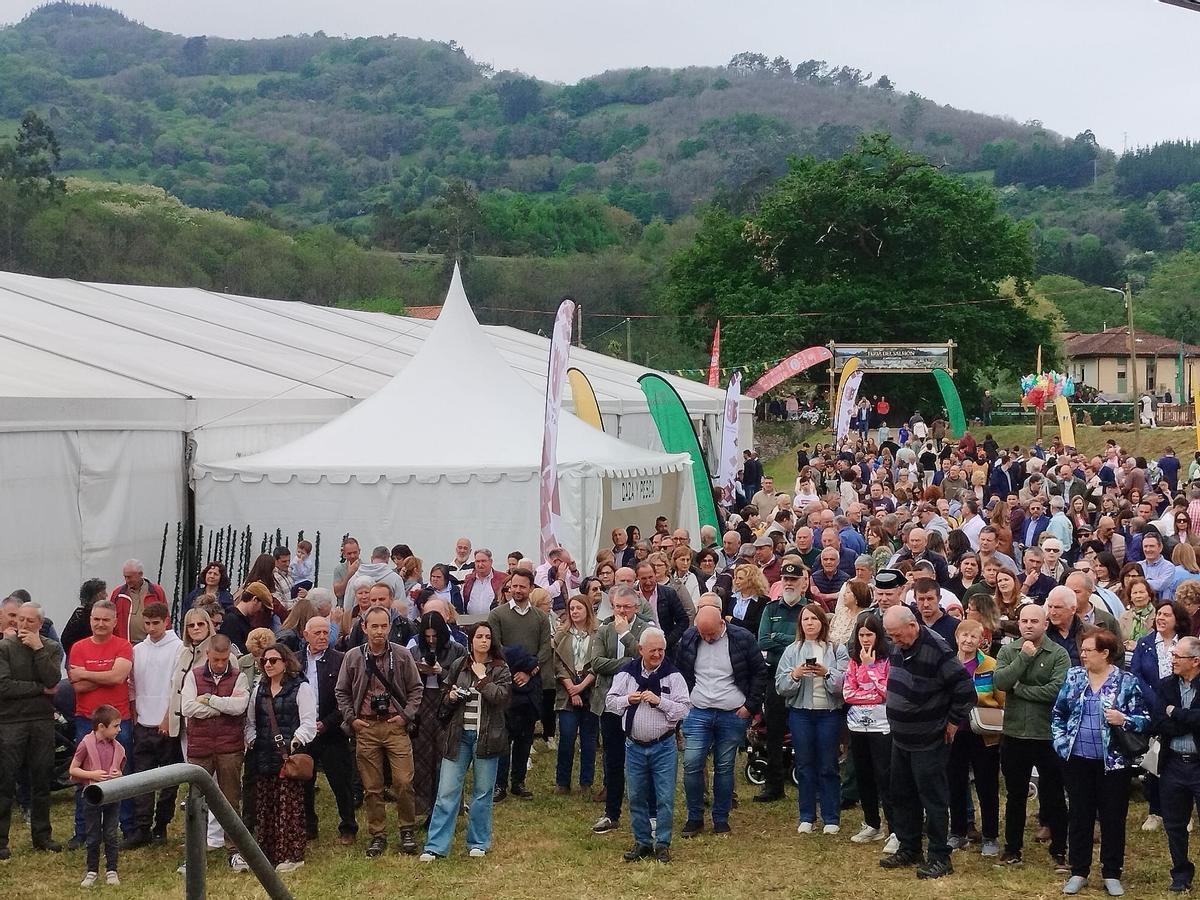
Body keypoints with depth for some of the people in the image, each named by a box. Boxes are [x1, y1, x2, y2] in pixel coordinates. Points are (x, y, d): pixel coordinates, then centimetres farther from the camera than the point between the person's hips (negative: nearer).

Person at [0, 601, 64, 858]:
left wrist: (38, 649, -12)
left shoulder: (51, 648, 6)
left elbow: (53, 680, -11)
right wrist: (41, 689, -9)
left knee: (41, 781, 10)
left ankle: (41, 835, 20)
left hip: (43, 721, 3)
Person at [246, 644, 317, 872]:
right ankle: (267, 853, 14)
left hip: (289, 756, -6)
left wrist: (294, 744, -17)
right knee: (265, 807, 6)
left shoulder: (301, 688, -2)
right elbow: (250, 720, 23)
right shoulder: (259, 689, 18)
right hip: (264, 757, 6)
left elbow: (308, 723, -7)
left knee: (289, 806, -7)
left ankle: (291, 855, -1)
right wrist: (251, 740, 6)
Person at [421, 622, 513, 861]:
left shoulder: (500, 669, 1)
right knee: (447, 792, -2)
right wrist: (451, 697, -7)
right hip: (458, 735, 1)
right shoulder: (457, 666, 7)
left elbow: (503, 697, -15)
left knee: (483, 792, 7)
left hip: (486, 736, -1)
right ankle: (435, 846, 0)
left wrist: (483, 678, -11)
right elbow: (443, 699, 14)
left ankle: (478, 843, 21)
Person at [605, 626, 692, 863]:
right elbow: (610, 702, 6)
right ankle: (642, 842, 23)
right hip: (634, 746, 3)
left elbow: (684, 710, -11)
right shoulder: (627, 673, 1)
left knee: (665, 798, 0)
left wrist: (659, 701, -21)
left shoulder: (673, 675, -6)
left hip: (663, 746, -2)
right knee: (636, 797, 10)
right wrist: (627, 700, -12)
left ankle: (663, 844, 12)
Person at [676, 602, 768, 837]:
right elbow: (679, 672, 13)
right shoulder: (688, 639, 0)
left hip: (733, 715, -1)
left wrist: (751, 705, -4)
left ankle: (721, 820, 18)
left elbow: (760, 672, 0)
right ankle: (694, 818, 7)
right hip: (698, 713, 2)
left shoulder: (743, 639, -7)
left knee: (724, 767, 6)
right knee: (691, 764, -7)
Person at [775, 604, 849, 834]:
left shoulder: (837, 650, 2)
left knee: (828, 767, 4)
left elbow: (845, 683, -7)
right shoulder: (792, 651, 6)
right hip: (800, 714, 2)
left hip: (829, 714, -1)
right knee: (804, 766, 7)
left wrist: (827, 673, -21)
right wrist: (795, 675, -16)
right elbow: (780, 686, 1)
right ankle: (806, 817, 17)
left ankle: (831, 818, 12)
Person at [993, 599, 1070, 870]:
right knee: (1015, 795, 16)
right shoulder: (1008, 651, 3)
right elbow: (999, 682, -14)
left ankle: (1059, 851, 20)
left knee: (1053, 796, 7)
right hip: (1014, 734, 3)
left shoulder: (1059, 654, -7)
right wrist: (1024, 657, -17)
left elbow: (1057, 689, -22)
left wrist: (1020, 689, -15)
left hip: (1047, 735, -3)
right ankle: (1013, 848, 28)